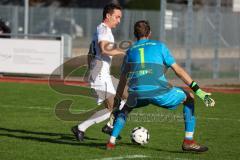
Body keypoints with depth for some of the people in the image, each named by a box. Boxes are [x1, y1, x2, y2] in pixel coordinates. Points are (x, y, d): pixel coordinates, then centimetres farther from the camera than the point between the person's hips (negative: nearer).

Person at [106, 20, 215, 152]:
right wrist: (198, 90, 11)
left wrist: (117, 101, 33)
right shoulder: (159, 46, 17)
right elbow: (178, 70, 11)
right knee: (189, 97, 20)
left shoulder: (130, 51, 24)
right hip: (159, 92, -3)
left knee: (126, 108, 36)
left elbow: (122, 81, 25)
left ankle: (111, 142, 20)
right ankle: (188, 141, 11)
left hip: (137, 94, 3)